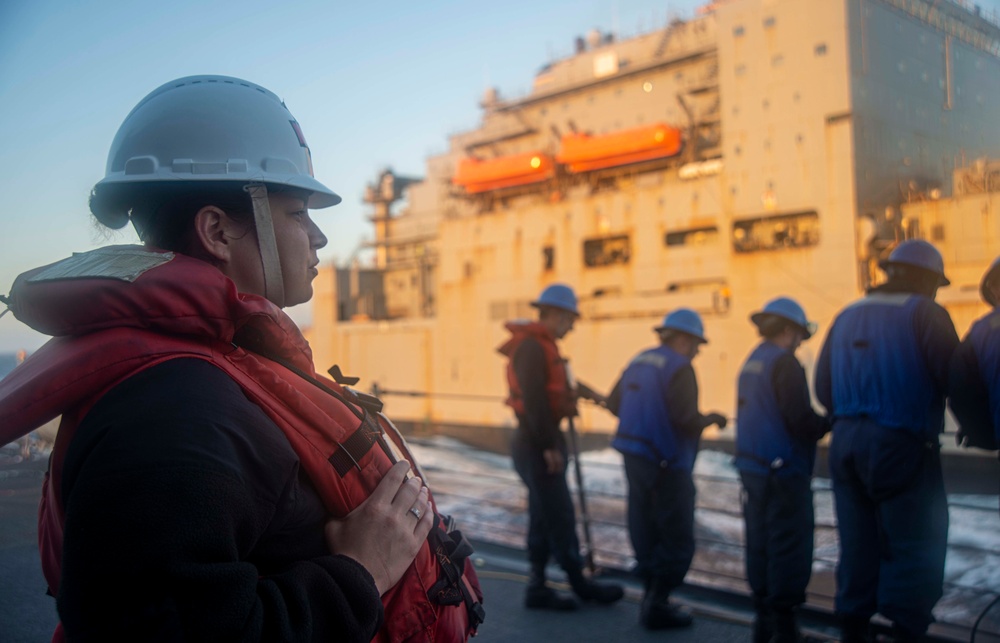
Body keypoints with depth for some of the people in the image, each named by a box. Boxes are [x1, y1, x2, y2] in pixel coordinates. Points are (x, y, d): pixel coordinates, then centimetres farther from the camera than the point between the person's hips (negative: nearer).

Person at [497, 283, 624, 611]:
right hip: (537, 445, -10)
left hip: (538, 444, 10)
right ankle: (580, 583, 12)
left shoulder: (541, 346, 16)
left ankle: (538, 589, 18)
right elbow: (533, 398, -23)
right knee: (560, 517, 0)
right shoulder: (532, 346, -15)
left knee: (543, 518, 12)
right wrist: (548, 446, -23)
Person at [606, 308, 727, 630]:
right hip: (666, 463, -8)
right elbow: (686, 420, -23)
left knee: (646, 533, 15)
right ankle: (657, 606, 6)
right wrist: (711, 419, -4)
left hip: (634, 458, 8)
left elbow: (614, 403, 17)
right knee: (678, 540, 3)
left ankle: (653, 599, 24)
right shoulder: (679, 367, -14)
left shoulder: (638, 362, 11)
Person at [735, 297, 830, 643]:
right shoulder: (784, 362, -15)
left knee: (760, 546, 14)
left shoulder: (750, 363, 11)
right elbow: (804, 423, -21)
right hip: (784, 472, -8)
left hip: (752, 469, 8)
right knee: (789, 551, 0)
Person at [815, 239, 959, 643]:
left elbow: (823, 387, 12)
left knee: (858, 544, 13)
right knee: (916, 547, 2)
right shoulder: (925, 314, -7)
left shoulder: (847, 316, 13)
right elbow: (954, 380, -13)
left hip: (847, 443, 7)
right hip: (901, 446, -6)